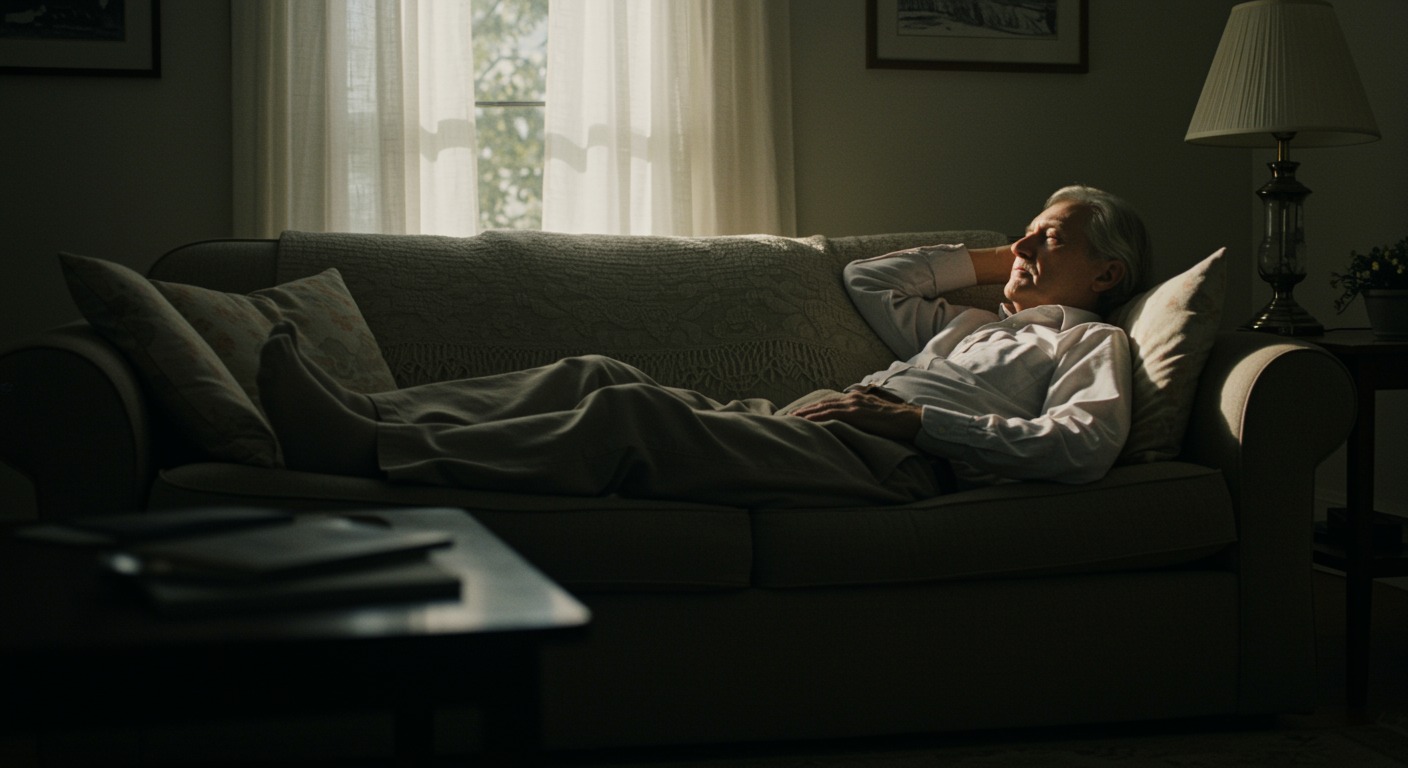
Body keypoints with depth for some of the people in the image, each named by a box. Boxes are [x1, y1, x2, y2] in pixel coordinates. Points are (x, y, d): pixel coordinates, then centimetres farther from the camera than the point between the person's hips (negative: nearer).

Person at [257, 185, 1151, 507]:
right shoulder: (968, 321, 38)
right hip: (799, 419, 8)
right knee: (600, 375, -12)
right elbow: (866, 277, 45)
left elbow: (1085, 444, -7)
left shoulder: (1092, 341, 15)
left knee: (632, 413, -26)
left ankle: (372, 451, -33)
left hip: (886, 460, -8)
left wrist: (918, 417, -10)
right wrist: (990, 261, 40)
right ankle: (364, 415, -22)